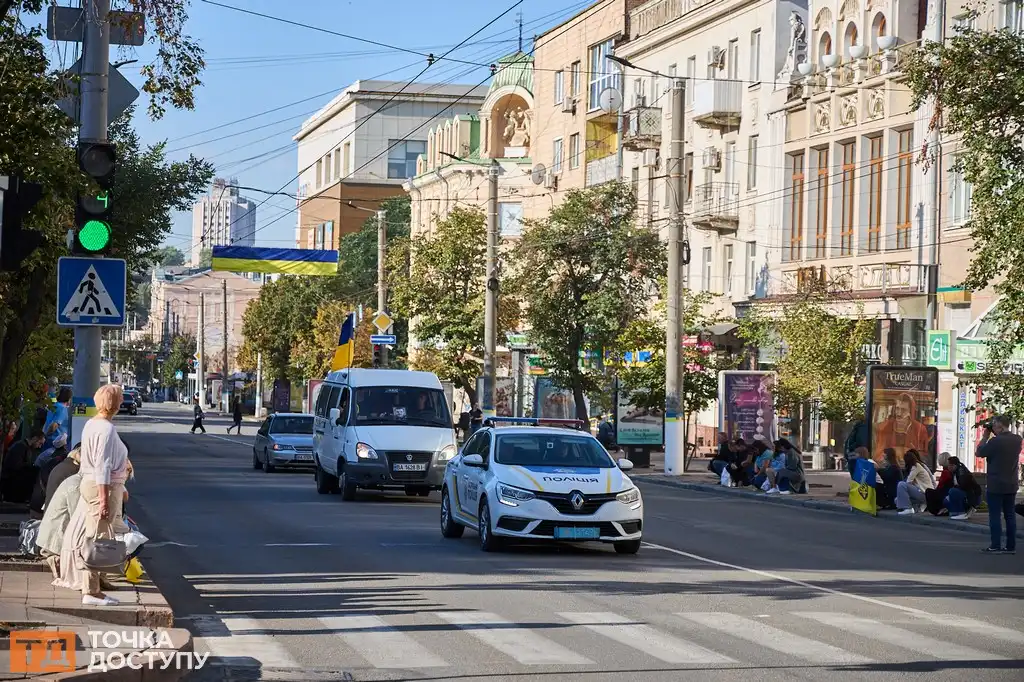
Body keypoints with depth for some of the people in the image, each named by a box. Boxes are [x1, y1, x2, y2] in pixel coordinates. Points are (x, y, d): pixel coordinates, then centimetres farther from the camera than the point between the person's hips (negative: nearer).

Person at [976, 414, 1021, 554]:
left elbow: (979, 453, -8)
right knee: (1010, 515, 10)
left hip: (995, 485, -6)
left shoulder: (995, 441, -19)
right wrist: (996, 435, 10)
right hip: (1011, 485, 6)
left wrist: (986, 436, -1)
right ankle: (1011, 546, 11)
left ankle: (996, 546, -2)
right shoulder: (1017, 440, 3)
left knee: (995, 515, -1)